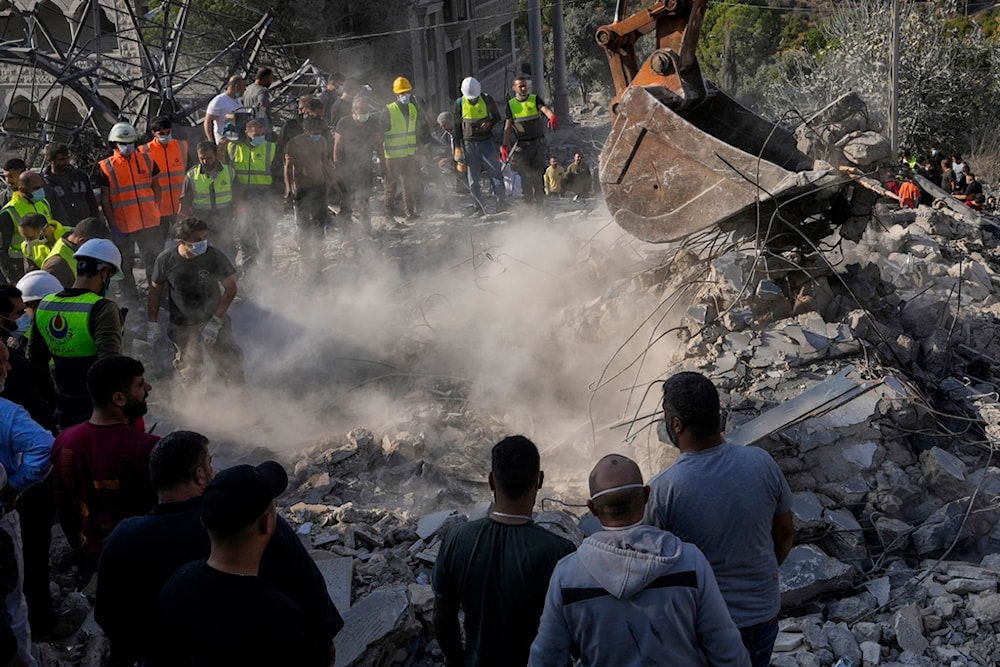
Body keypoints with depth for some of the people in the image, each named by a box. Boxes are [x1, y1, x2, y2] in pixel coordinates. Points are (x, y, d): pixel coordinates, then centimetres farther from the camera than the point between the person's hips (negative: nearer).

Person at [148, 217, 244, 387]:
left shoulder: (214, 256, -17)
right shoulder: (166, 259, -15)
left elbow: (230, 288, -8)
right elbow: (155, 290, 1)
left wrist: (215, 321, -13)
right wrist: (153, 325, 2)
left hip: (213, 320, -1)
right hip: (181, 327, 1)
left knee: (231, 363, -5)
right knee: (189, 372, 9)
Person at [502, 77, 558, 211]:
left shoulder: (535, 99, 4)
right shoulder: (510, 104, 7)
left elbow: (545, 109, -15)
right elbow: (508, 127, 5)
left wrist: (552, 117, -39)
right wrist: (504, 146, -4)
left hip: (538, 143, -1)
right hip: (521, 145, 1)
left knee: (538, 174, -4)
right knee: (525, 175, -3)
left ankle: (540, 202, 2)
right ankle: (528, 203, 3)